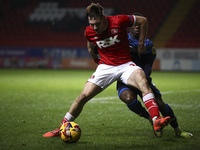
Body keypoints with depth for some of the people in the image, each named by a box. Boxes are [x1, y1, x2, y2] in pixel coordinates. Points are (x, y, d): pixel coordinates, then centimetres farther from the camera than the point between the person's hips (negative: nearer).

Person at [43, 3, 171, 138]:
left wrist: (141, 44, -2)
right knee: (83, 96, -7)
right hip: (105, 67, 2)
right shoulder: (89, 32, -7)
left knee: (143, 82, -32)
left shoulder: (119, 21, -17)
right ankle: (61, 128, 7)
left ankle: (156, 121, -41)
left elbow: (143, 21, -2)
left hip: (125, 65, -2)